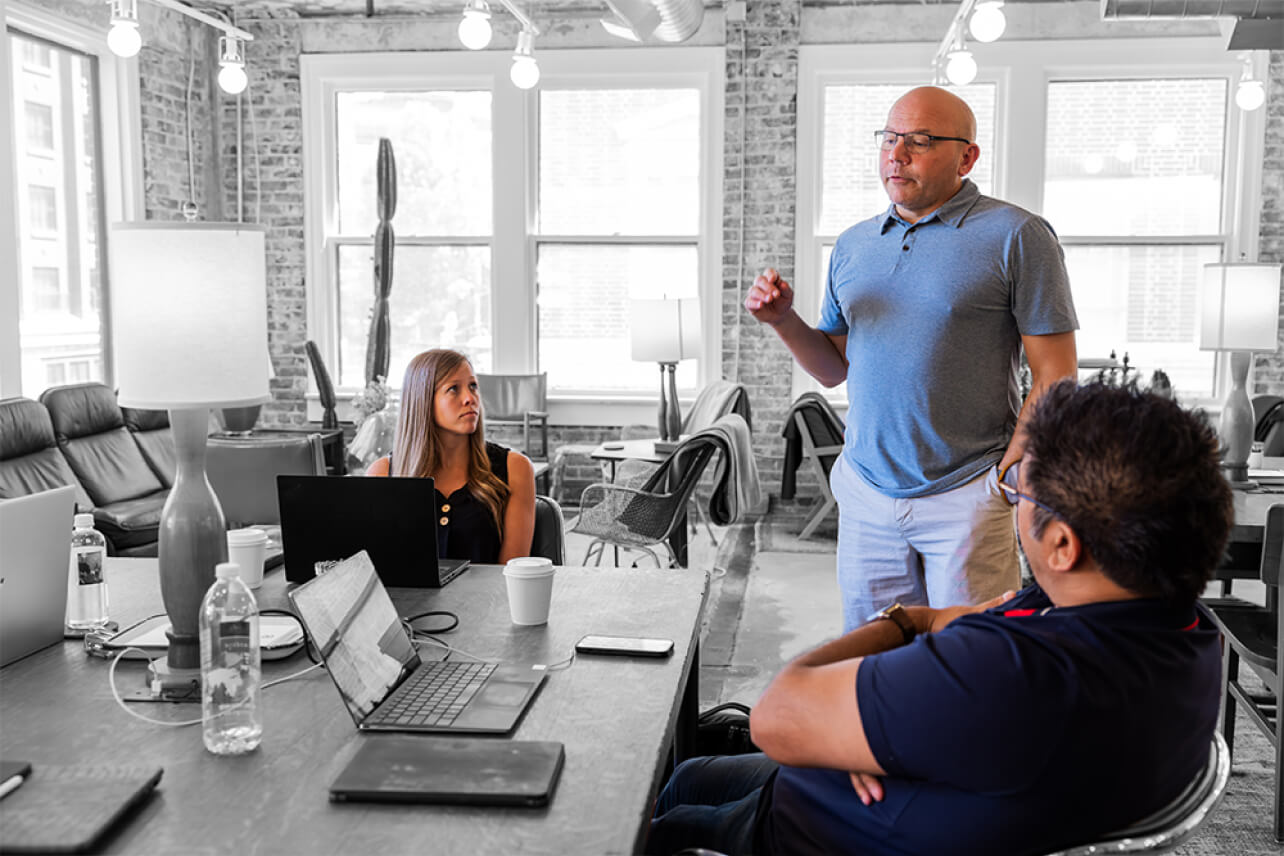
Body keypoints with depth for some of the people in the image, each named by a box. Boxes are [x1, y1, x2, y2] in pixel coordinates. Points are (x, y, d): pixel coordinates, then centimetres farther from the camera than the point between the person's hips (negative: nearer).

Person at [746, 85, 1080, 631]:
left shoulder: (1016, 237, -6)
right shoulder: (852, 245, 11)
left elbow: (1055, 379, -7)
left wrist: (1004, 480, -11)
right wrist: (783, 320, -3)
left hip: (964, 497, -5)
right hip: (865, 494, 5)